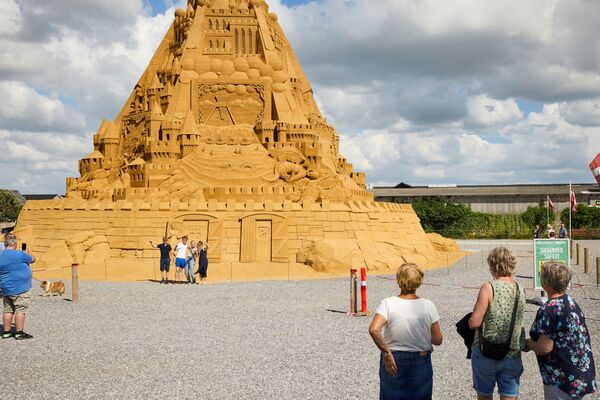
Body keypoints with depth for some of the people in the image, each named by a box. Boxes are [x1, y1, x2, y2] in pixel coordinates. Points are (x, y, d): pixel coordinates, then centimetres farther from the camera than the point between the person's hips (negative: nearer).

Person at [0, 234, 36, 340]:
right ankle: (19, 333, -2)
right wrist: (27, 254, 19)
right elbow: (33, 259, -1)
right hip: (20, 288, -7)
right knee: (21, 310, -2)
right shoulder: (19, 255, -16)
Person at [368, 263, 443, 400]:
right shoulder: (427, 306, -8)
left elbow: (374, 330, -25)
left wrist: (386, 353, -15)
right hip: (421, 363, 1)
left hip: (393, 363, 0)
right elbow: (438, 340, -5)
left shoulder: (388, 304, -12)